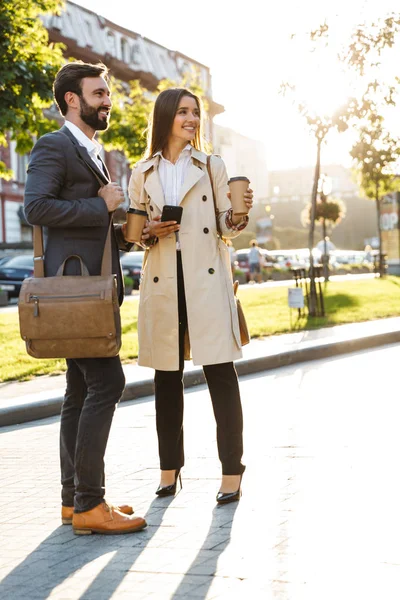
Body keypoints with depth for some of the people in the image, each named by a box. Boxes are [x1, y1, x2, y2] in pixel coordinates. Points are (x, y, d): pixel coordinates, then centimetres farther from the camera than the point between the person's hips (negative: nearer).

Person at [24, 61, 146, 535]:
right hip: (74, 282, -10)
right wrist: (102, 205, -16)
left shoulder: (93, 153, 24)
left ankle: (74, 500, 15)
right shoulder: (53, 146, -6)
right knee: (105, 382, -15)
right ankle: (88, 504, -11)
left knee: (82, 391, 10)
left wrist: (127, 230, 9)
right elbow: (36, 206, -20)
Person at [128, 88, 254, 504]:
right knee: (167, 376, 7)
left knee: (220, 371, -6)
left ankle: (231, 470, -1)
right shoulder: (142, 174, 11)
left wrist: (239, 212, -14)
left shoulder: (211, 166, 10)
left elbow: (227, 227, 7)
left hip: (207, 279, -1)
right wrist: (150, 232, -7)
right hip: (163, 282, 2)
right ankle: (170, 466, 19)